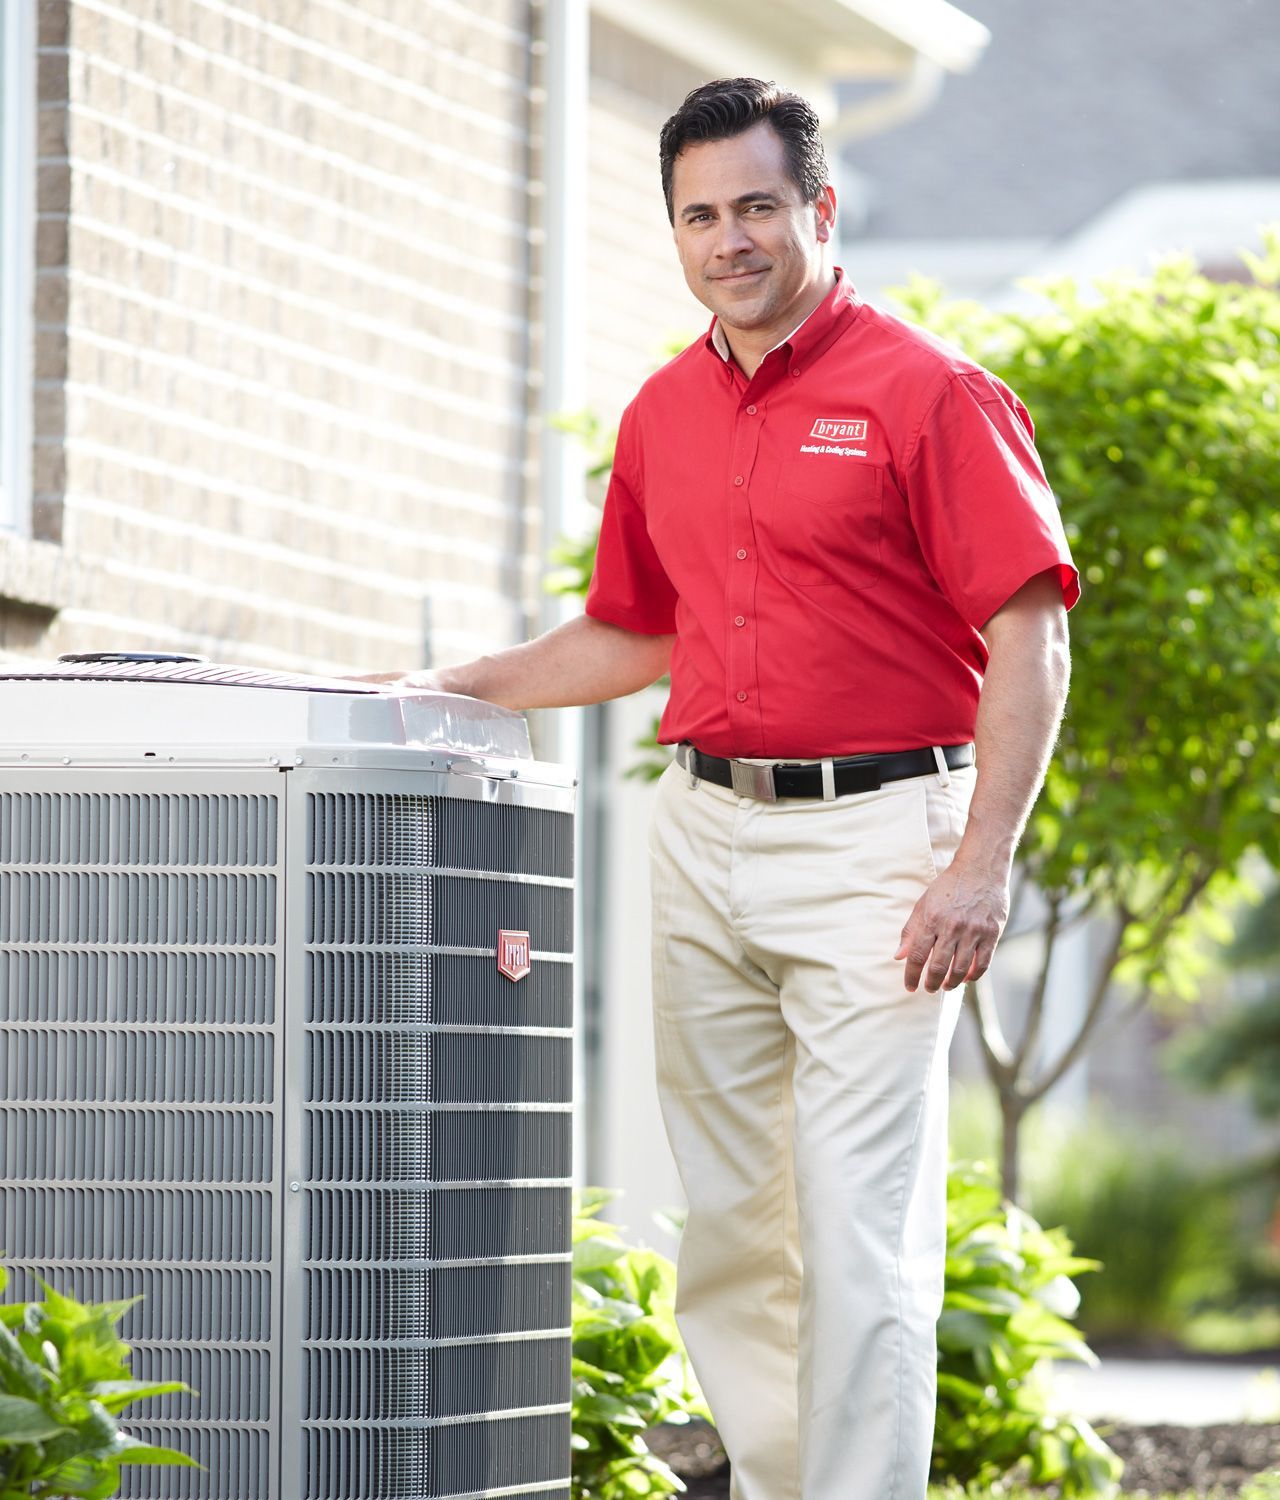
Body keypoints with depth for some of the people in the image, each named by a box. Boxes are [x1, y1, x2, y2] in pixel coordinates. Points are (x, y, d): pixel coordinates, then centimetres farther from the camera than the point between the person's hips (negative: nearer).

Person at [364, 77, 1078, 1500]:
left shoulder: (926, 394, -7)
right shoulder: (663, 415, 13)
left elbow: (1029, 638, -11)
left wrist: (980, 865, -18)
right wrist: (457, 687, 15)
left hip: (870, 834, -7)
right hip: (702, 833, 7)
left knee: (861, 1230, -9)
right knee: (729, 1221, 9)